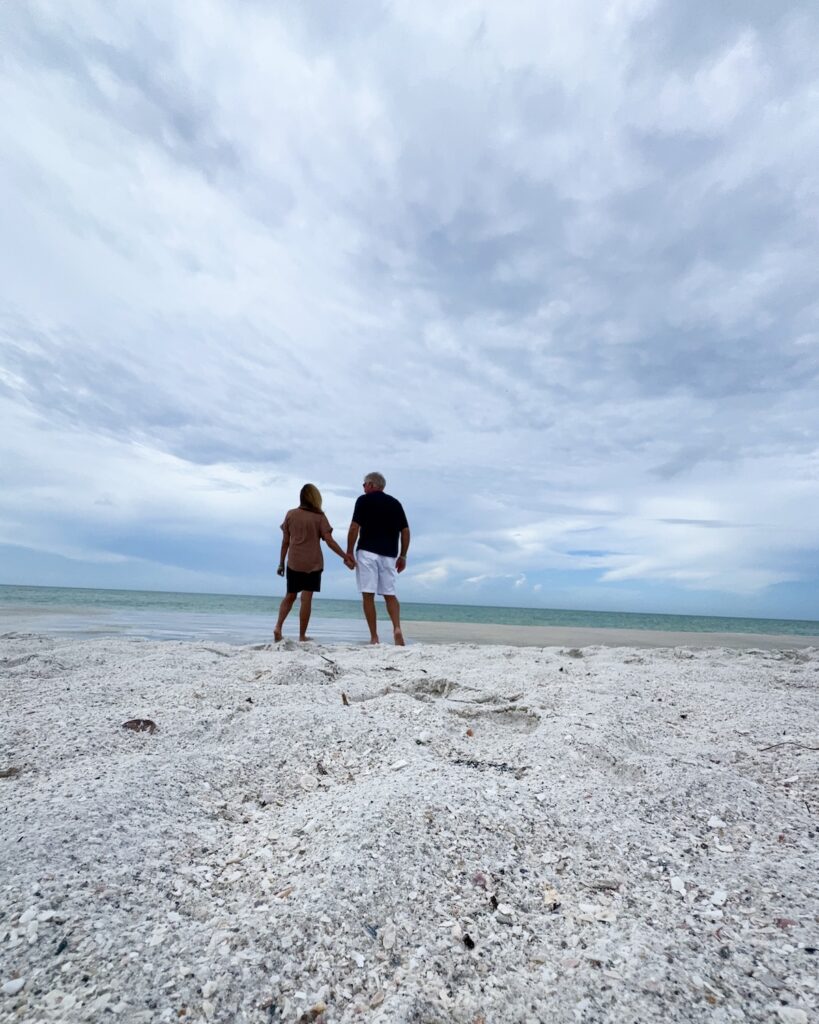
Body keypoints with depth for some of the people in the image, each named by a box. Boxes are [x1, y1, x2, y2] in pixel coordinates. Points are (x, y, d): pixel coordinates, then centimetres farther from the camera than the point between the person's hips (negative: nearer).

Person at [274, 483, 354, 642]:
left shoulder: (290, 514, 3)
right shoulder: (319, 517, -4)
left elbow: (285, 542, 5)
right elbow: (329, 541, -9)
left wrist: (281, 563, 12)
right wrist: (345, 556, -4)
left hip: (293, 562, 3)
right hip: (313, 563, -2)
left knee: (290, 596, 16)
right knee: (306, 599, 1)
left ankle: (278, 626, 2)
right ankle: (302, 636, 5)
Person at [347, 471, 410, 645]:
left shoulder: (364, 500, 2)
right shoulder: (395, 503, 14)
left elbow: (354, 528, -8)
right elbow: (405, 531, 10)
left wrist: (349, 552, -1)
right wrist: (403, 555, 15)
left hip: (367, 552, -4)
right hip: (389, 554, 4)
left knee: (368, 595, 2)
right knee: (390, 594, 11)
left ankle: (374, 637, 1)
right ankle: (397, 628, -9)